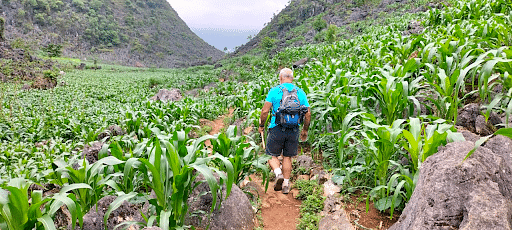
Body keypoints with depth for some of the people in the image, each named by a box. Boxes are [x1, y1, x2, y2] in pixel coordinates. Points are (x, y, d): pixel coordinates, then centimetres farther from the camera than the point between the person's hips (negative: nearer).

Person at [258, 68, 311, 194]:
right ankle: (286, 184, 17)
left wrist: (261, 125, 7)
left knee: (272, 155, 12)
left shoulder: (274, 91, -4)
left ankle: (278, 173, -12)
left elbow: (265, 111, -8)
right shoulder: (300, 92, 5)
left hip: (277, 128, -3)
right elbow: (308, 114, 4)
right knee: (287, 157, 14)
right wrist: (305, 130, 16)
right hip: (294, 130, 3)